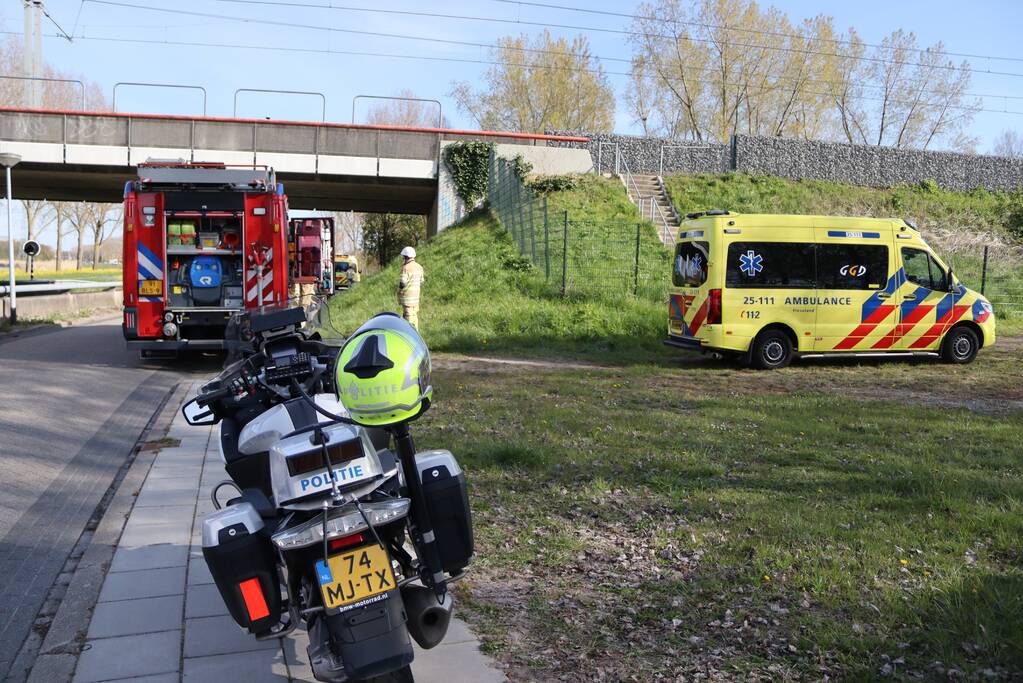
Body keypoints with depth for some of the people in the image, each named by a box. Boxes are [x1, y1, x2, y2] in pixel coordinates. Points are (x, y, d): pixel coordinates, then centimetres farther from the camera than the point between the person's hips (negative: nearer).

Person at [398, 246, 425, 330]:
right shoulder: (419, 267, 8)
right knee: (415, 315, 14)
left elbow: (403, 283, -18)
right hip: (416, 295, 7)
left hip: (407, 296, -7)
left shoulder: (406, 267, -16)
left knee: (408, 315, -5)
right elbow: (421, 282, 13)